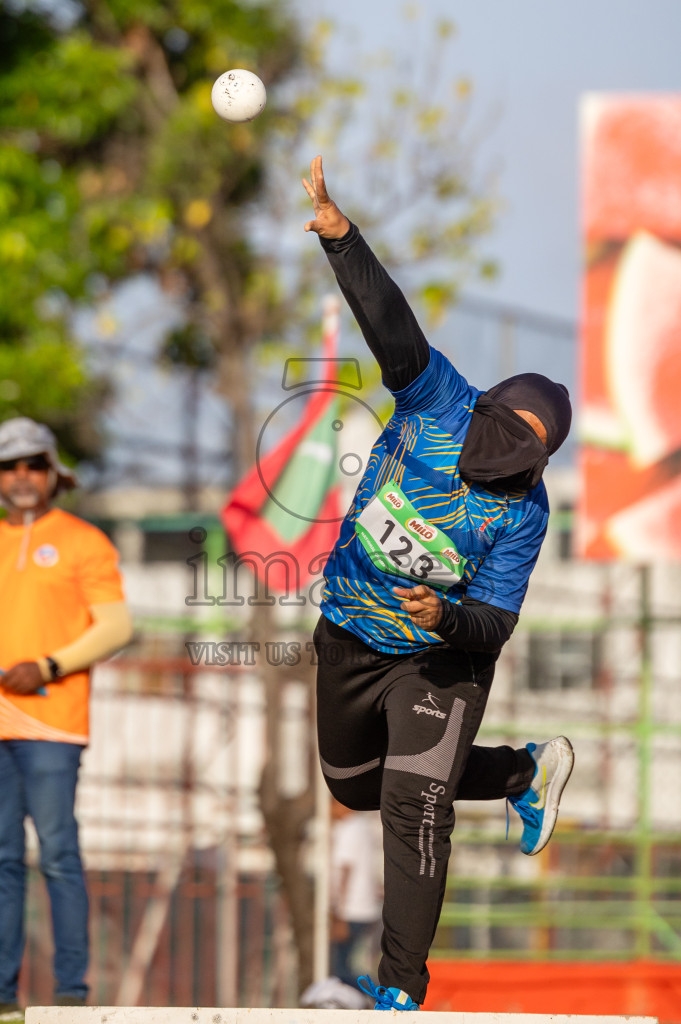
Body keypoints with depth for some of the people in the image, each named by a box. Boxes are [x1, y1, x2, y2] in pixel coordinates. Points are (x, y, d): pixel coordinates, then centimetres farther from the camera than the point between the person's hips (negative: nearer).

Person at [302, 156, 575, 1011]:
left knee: (415, 807, -19)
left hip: (440, 659, -5)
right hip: (348, 642, 5)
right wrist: (340, 235, -43)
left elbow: (494, 622, -19)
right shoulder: (436, 402, -16)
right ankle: (525, 772, 43)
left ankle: (402, 988, -11)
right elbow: (391, 325, -29)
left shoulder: (523, 512, -20)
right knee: (356, 788, 23)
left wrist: (448, 617, -42)